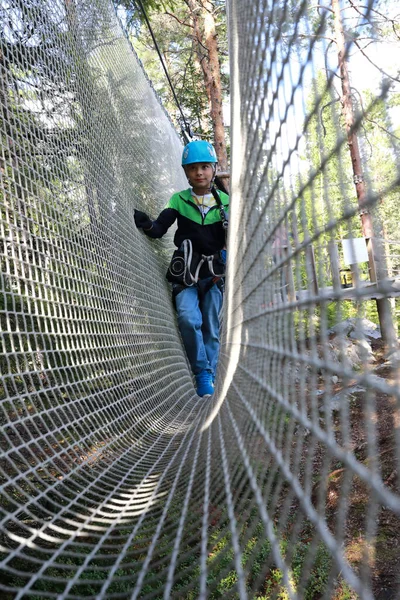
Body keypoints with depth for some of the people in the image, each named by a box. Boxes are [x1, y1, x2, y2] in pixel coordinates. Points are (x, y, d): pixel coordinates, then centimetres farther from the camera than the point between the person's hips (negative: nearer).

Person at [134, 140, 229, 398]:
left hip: (213, 274, 1)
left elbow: (230, 242, 6)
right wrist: (145, 222, -28)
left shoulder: (225, 201, 5)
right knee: (188, 318, -21)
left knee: (211, 328, 3)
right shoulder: (179, 200, 3)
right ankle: (202, 373, -6)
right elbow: (159, 229, -8)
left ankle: (209, 378, 15)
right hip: (185, 273, -1)